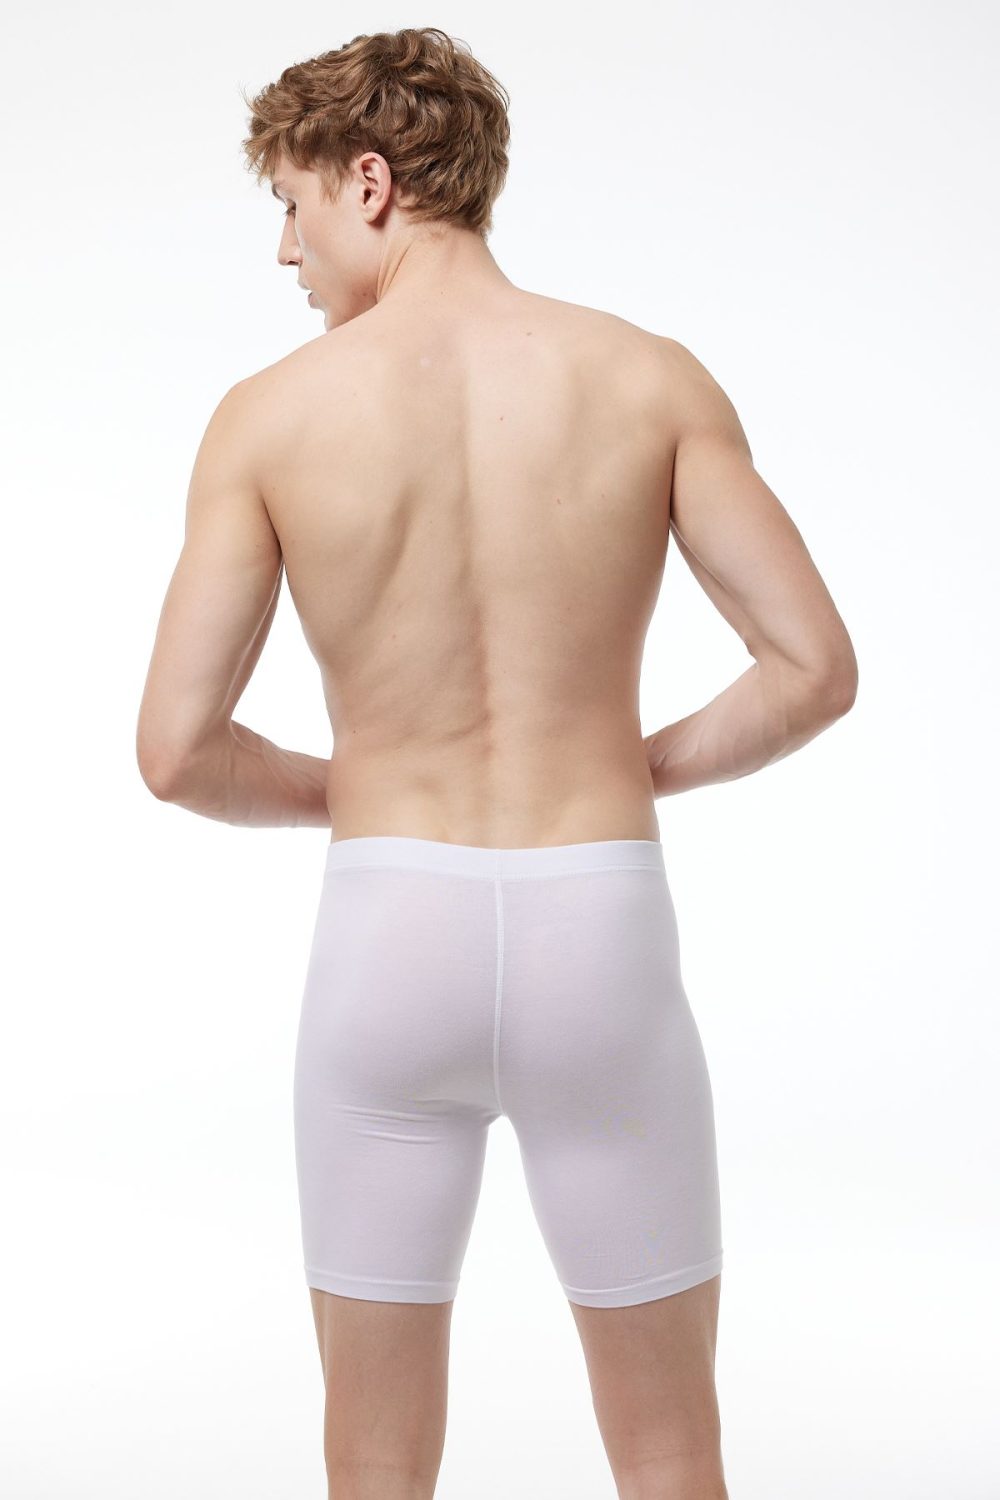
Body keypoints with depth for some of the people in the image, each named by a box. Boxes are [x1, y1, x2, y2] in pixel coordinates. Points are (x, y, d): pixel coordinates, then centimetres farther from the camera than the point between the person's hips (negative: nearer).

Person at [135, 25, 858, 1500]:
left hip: (388, 935, 0)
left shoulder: (272, 412, -4)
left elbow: (177, 749, -6)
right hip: (602, 935, 1)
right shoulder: (650, 378, -2)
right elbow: (817, 668, -5)